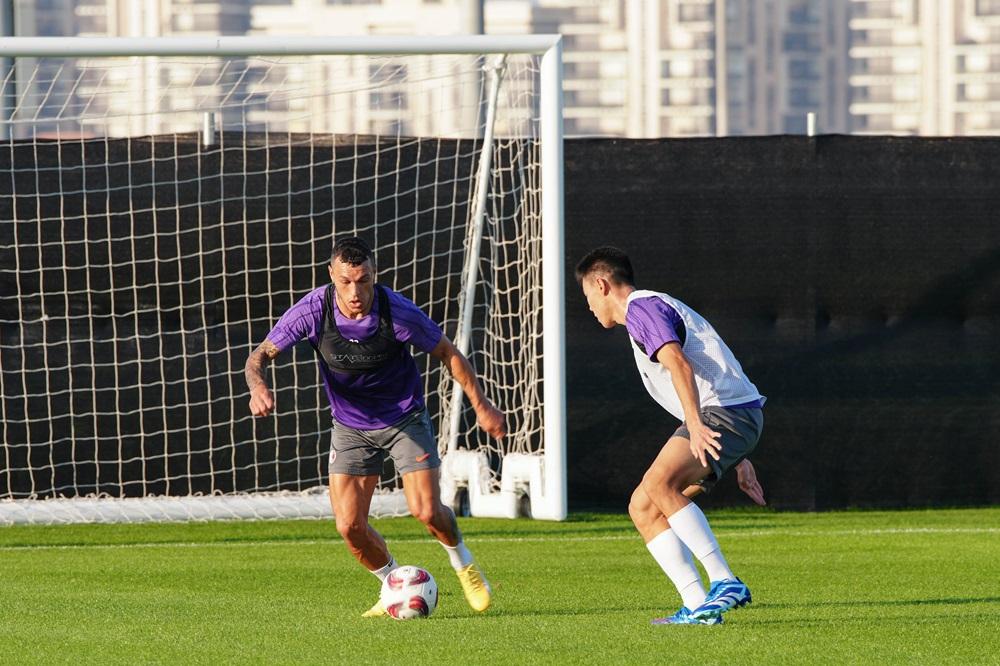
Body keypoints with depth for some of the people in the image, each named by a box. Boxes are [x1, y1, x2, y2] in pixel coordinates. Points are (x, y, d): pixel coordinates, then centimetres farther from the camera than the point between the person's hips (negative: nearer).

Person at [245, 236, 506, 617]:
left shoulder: (398, 312, -26)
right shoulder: (313, 311, -22)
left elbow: (446, 353, -9)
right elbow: (261, 355, -14)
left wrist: (482, 406, -5)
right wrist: (257, 386, -37)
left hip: (405, 419, -2)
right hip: (351, 426, 2)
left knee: (426, 511, -13)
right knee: (349, 526, -8)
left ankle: (462, 563, 21)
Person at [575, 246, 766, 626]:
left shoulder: (642, 308, -5)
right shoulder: (657, 306, 28)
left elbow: (677, 362, -23)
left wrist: (695, 424, -35)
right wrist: (737, 458, 31)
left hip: (728, 409, -10)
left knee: (659, 483, -29)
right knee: (642, 508, 5)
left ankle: (725, 583, -31)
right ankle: (697, 606, -5)